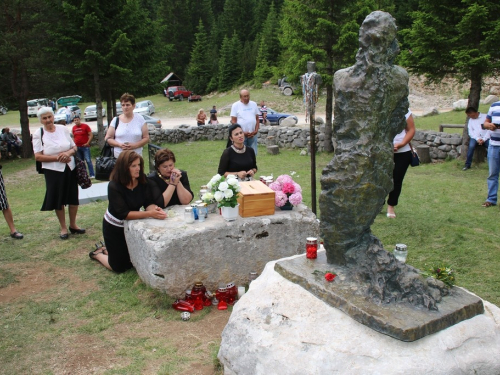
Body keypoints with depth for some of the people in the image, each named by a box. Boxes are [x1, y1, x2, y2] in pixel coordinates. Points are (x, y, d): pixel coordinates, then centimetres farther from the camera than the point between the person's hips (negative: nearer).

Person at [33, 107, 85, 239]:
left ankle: (73, 225, 30)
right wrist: (57, 157, -18)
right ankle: (63, 228, 24)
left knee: (73, 198, 10)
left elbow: (74, 147, 8)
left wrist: (68, 153, -14)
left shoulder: (63, 129, 2)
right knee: (58, 200, 7)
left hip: (70, 169, 3)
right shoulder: (38, 134, -6)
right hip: (53, 171, -3)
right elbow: (38, 156, -9)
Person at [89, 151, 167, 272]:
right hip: (115, 227, -5)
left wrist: (154, 209, -39)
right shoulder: (114, 186, -30)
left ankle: (108, 249, 38)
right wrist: (150, 214, -44)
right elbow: (124, 214, -35)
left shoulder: (142, 180, -15)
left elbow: (148, 203, -15)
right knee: (120, 267, 4)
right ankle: (98, 254, 33)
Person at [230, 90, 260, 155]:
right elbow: (233, 121, -4)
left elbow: (257, 119, 14)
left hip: (253, 134, 4)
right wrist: (242, 132, -11)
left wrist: (256, 130, -1)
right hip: (241, 135, -3)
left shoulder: (254, 104, 12)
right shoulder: (235, 105, 0)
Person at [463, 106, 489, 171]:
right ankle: (467, 165, -24)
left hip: (485, 137, -2)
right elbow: (470, 131, 7)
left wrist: (484, 139, -13)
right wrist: (477, 139, -10)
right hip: (475, 137, 2)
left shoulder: (485, 117, 5)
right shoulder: (471, 120, 17)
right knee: (471, 146, -29)